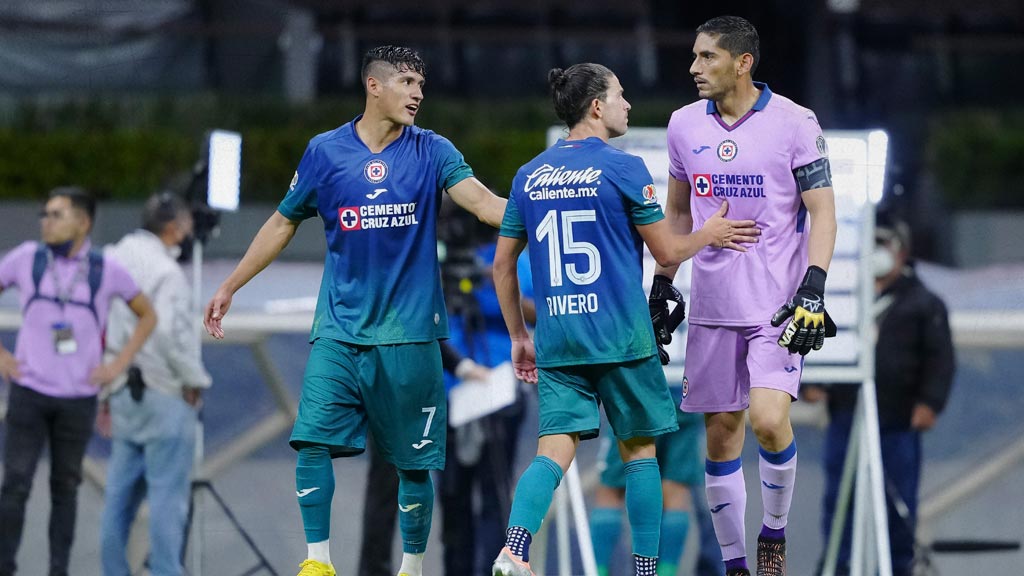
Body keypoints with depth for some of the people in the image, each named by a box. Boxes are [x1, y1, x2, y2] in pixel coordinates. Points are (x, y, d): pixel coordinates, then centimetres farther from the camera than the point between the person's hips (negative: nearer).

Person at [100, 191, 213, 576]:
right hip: (165, 395, -8)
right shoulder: (165, 271, -15)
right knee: (168, 492, -4)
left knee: (121, 492, 12)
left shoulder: (114, 260, 10)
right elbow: (171, 331, -25)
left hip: (124, 395, 8)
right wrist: (194, 379, -10)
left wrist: (105, 393, 20)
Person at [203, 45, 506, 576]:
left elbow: (486, 204, -11)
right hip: (340, 328, 1)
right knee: (312, 440, -13)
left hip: (409, 331, 0)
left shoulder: (431, 152, 2)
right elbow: (283, 224, 14)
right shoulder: (326, 151, 3)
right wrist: (229, 287, 16)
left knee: (414, 461, 4)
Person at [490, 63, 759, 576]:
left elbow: (502, 266, 13)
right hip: (621, 339, -4)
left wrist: (518, 336, 22)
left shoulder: (529, 176, 9)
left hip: (556, 340, 4)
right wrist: (709, 235, 17)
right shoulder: (623, 168, -6)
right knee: (639, 449, 10)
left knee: (554, 450, -3)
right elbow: (668, 251, -2)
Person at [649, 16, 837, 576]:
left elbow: (822, 213, -6)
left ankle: (774, 531, 5)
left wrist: (813, 289, -17)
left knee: (769, 421, -20)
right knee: (720, 435, 4)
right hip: (712, 307, 4)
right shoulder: (685, 124, 6)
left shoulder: (794, 123, -7)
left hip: (779, 303, -4)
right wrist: (661, 286, 15)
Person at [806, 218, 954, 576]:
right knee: (838, 497, 0)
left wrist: (930, 402, -14)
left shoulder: (923, 304, 3)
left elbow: (940, 359, -2)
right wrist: (810, 382, 2)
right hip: (845, 417, 3)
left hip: (898, 424, -3)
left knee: (898, 502, 2)